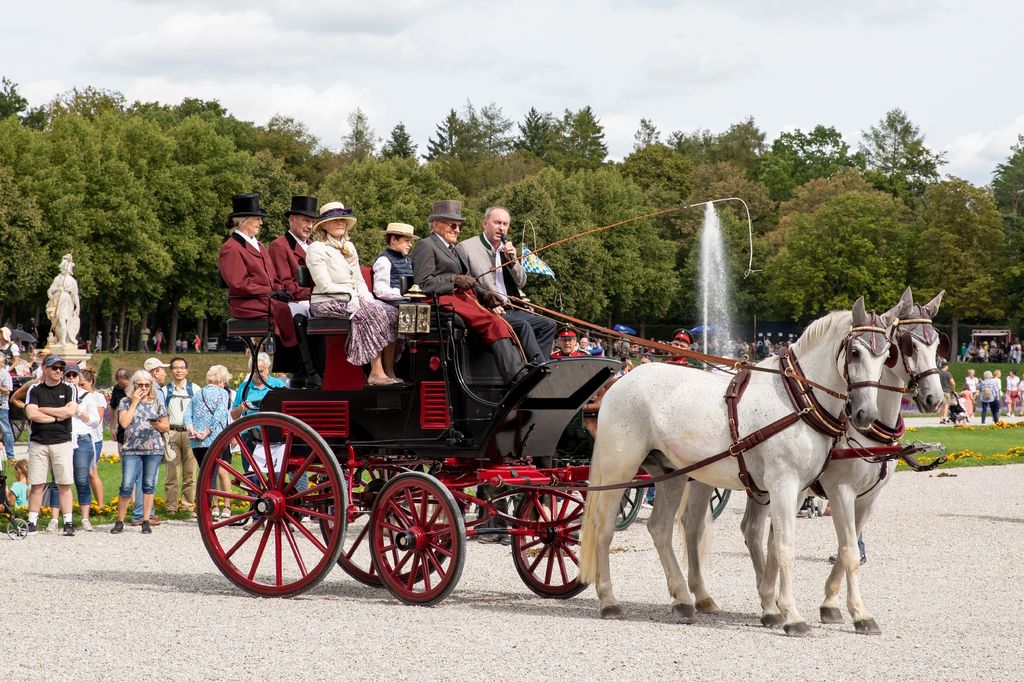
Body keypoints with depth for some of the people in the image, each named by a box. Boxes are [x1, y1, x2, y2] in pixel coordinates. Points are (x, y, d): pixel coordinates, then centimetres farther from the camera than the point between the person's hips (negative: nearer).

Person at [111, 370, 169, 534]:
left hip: (154, 449, 2)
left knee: (149, 485, 3)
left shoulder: (157, 403, 12)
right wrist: (134, 402, -6)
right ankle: (120, 522, 1)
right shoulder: (126, 402, 7)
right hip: (132, 449, -2)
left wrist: (158, 425, -10)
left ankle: (146, 521, 9)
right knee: (126, 486, -8)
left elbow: (166, 427, 12)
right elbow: (124, 422, -9)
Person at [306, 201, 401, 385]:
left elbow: (359, 281, 20)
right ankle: (376, 372, -32)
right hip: (326, 303, -7)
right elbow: (324, 285, -11)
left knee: (392, 313, -16)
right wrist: (352, 294, -15)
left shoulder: (349, 247, 21)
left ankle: (389, 371, -20)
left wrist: (367, 298, 0)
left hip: (353, 301, 8)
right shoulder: (317, 249, -3)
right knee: (372, 313, -30)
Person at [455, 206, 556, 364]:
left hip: (511, 310, 8)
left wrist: (512, 260, -3)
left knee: (548, 326, -6)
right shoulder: (465, 247, 0)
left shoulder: (507, 249, 20)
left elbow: (521, 282, 16)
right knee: (523, 326, -29)